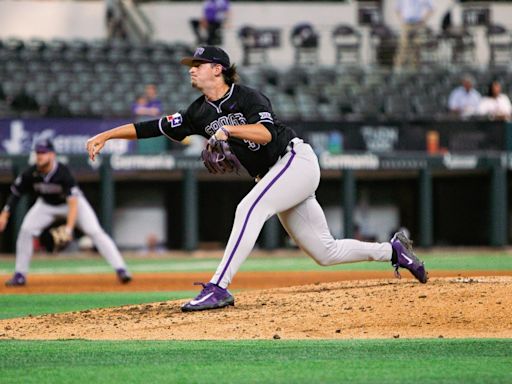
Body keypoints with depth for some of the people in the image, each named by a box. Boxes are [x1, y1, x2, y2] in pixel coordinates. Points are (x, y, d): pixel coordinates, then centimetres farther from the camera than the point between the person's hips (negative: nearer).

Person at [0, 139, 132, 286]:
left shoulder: (63, 173, -35)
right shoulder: (30, 174, -24)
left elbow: (73, 202, -40)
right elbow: (15, 193, -9)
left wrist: (69, 228, -50)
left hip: (72, 202, -4)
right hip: (46, 205, 4)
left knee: (95, 231, -19)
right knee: (26, 230, -14)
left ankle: (120, 269, -19)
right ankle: (20, 275, -2)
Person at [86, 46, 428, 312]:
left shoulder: (247, 97, -13)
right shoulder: (200, 113, 7)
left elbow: (266, 132, -29)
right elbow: (153, 128, 4)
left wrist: (229, 129, -38)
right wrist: (105, 136, -2)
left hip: (297, 159, -8)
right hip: (274, 176, 8)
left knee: (249, 208, -29)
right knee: (326, 252, 7)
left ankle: (219, 288, -32)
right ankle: (392, 250, 25)